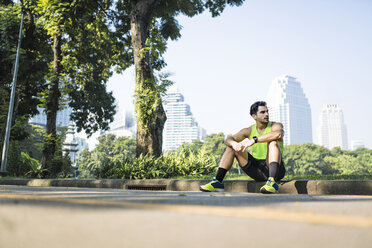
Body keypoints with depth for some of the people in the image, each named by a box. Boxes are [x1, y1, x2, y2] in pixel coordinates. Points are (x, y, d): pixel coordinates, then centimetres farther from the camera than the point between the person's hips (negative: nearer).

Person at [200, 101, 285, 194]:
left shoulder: (276, 126, -3)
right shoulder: (249, 130, 8)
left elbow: (278, 134, -30)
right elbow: (228, 140, -3)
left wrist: (254, 140, -36)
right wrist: (234, 143, -28)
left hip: (274, 169, -4)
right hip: (257, 170, 4)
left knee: (273, 142, -28)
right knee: (231, 147, -3)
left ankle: (272, 182, -44)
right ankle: (217, 181, -12)